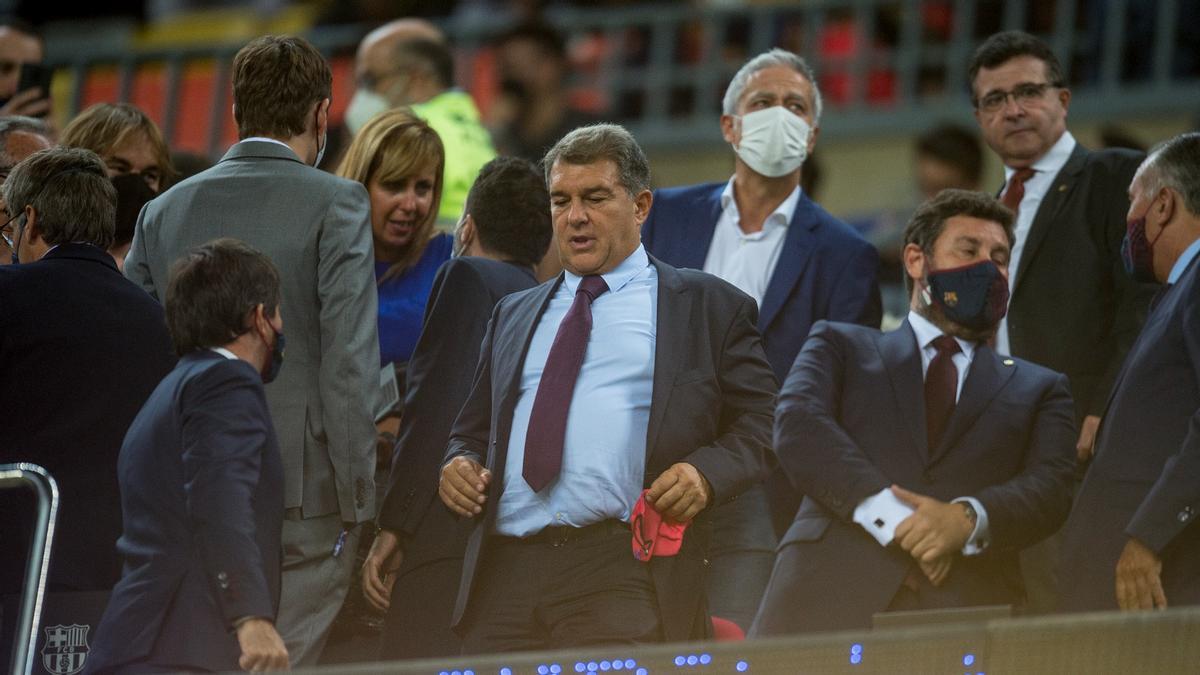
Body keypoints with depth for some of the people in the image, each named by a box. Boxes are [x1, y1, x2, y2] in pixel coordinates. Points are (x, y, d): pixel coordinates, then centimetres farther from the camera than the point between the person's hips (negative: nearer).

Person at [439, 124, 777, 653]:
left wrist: (706, 473, -12)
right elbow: (474, 426, 30)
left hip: (626, 577, -4)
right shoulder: (513, 316, 26)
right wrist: (460, 462, 8)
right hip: (504, 572, 4)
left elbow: (760, 425, 7)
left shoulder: (710, 306, 12)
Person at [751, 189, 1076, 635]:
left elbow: (1050, 488, 8)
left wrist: (967, 519, -14)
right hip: (832, 598, 0)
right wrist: (889, 515, -12)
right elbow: (797, 427, 3)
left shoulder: (1038, 389, 26)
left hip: (966, 603, 1)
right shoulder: (841, 347, 23)